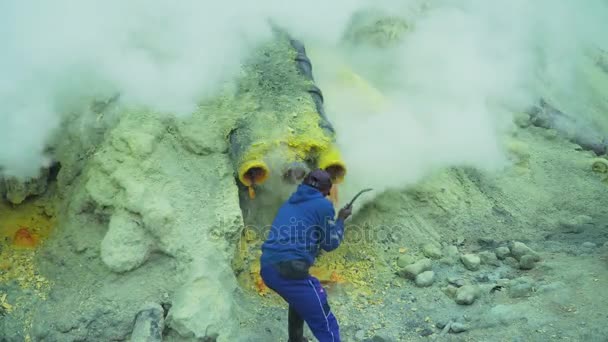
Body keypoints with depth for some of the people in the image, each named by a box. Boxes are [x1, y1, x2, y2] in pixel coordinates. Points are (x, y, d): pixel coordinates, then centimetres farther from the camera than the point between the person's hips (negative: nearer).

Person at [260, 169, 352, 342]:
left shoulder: (289, 203, 22)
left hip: (267, 268, 8)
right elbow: (330, 244, 9)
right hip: (290, 272, -8)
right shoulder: (323, 205, 2)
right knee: (326, 326, -1)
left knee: (300, 299, 37)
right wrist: (341, 220, 24)